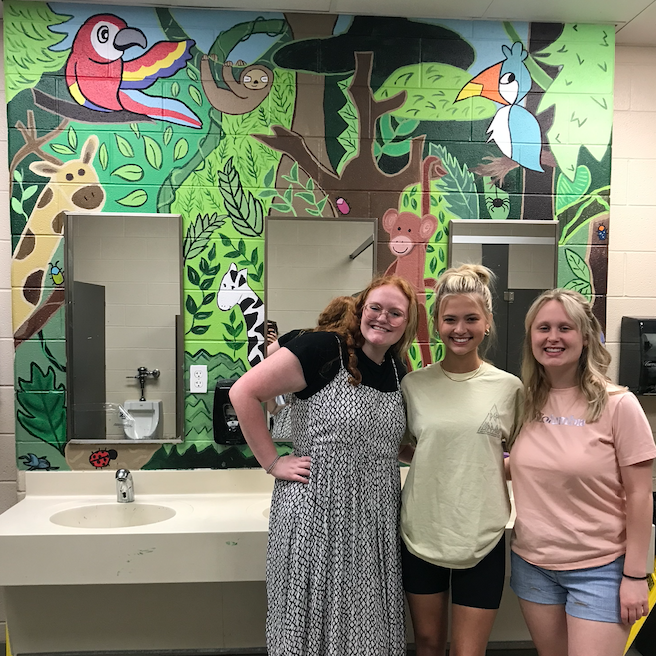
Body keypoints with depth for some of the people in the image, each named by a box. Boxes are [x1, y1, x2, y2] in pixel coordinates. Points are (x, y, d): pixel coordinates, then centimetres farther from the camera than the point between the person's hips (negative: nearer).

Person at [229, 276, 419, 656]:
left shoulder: (398, 372, 7)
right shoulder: (323, 349, -14)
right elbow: (244, 392, -16)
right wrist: (272, 462, -14)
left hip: (375, 521, 6)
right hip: (317, 513, -6)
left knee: (366, 625, 18)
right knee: (311, 624, 11)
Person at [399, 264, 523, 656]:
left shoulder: (509, 387, -4)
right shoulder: (414, 384, -3)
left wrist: (497, 468, -8)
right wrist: (433, 460, -6)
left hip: (481, 536, -1)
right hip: (421, 532, 1)